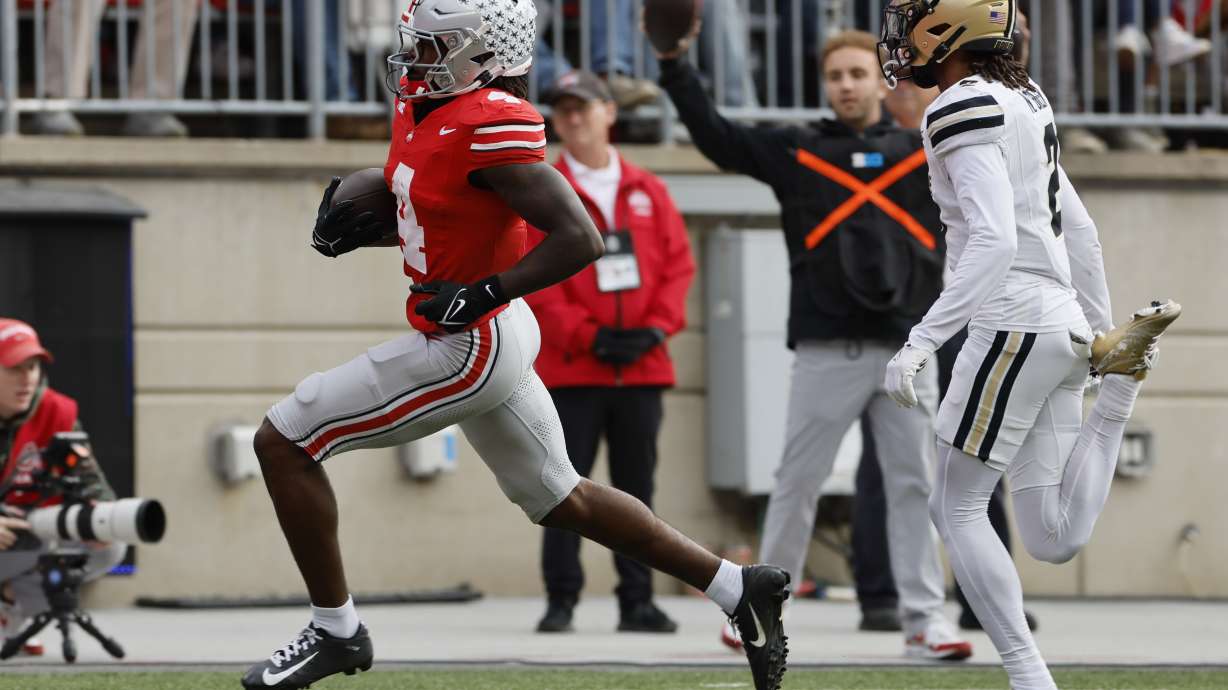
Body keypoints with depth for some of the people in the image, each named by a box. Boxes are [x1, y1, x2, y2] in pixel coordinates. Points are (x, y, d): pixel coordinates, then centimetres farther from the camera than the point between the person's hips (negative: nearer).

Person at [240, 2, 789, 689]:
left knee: (284, 443, -4)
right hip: (492, 337, 10)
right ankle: (740, 588, 25)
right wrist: (361, 229, 3)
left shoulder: (491, 128, -24)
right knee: (564, 501, 21)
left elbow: (580, 239, -26)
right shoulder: (422, 105, 4)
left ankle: (335, 629, 6)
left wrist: (480, 295, -26)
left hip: (468, 348, -10)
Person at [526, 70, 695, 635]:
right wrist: (587, 336, -14)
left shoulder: (648, 192, 11)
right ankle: (560, 602, 1)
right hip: (570, 369, -3)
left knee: (636, 488, 6)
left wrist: (657, 328, -7)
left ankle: (637, 602, 11)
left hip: (642, 368, 3)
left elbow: (677, 264, 8)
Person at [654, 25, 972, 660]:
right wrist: (675, 65, -5)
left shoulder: (924, 151, 12)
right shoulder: (796, 152, 9)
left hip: (906, 350, 1)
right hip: (826, 351, -1)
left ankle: (924, 618, 2)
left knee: (913, 485, 0)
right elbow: (714, 135, 4)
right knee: (796, 483, 3)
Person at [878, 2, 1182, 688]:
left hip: (1015, 324, -9)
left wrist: (922, 342, -26)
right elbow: (1080, 232, 23)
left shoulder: (967, 110, -12)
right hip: (1063, 322, 9)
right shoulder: (1025, 100, 17)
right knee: (1056, 542, 11)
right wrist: (1100, 327, 32)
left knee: (957, 508, 2)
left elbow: (994, 242, -23)